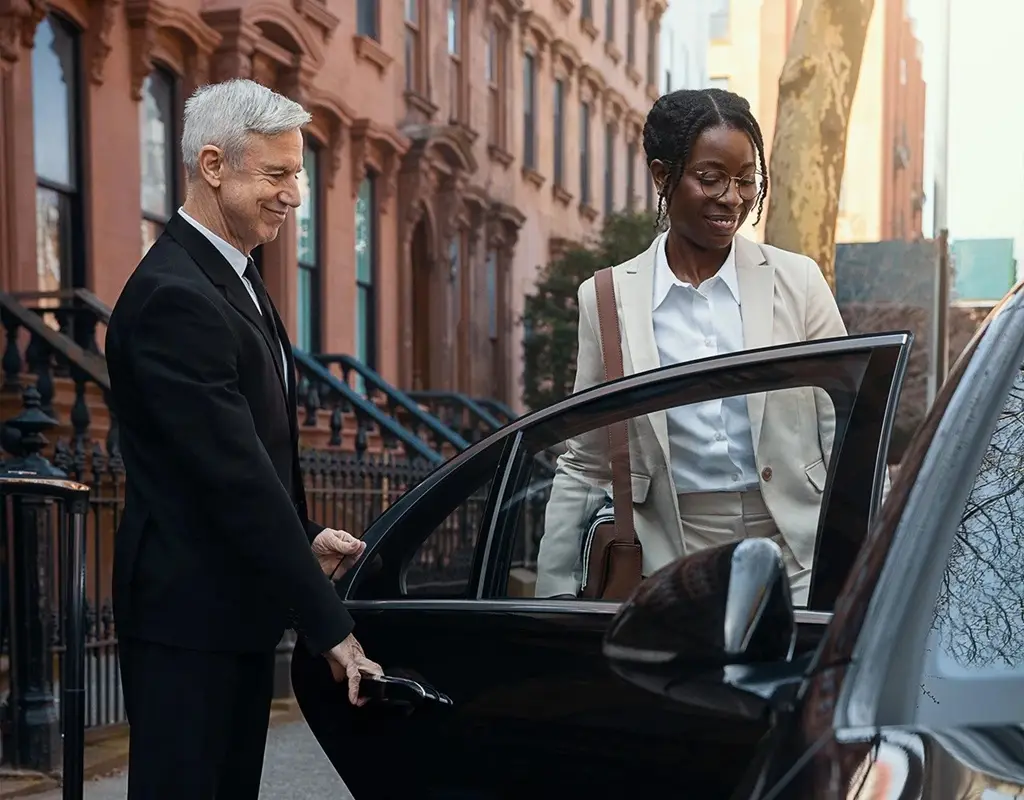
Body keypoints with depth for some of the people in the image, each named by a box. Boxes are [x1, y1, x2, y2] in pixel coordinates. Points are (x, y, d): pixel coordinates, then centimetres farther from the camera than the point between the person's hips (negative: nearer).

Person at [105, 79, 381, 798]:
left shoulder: (236, 278, 12)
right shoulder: (174, 298, -21)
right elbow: (235, 477, -24)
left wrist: (305, 538, 5)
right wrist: (330, 627, -22)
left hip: (240, 612, 10)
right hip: (188, 617, -10)